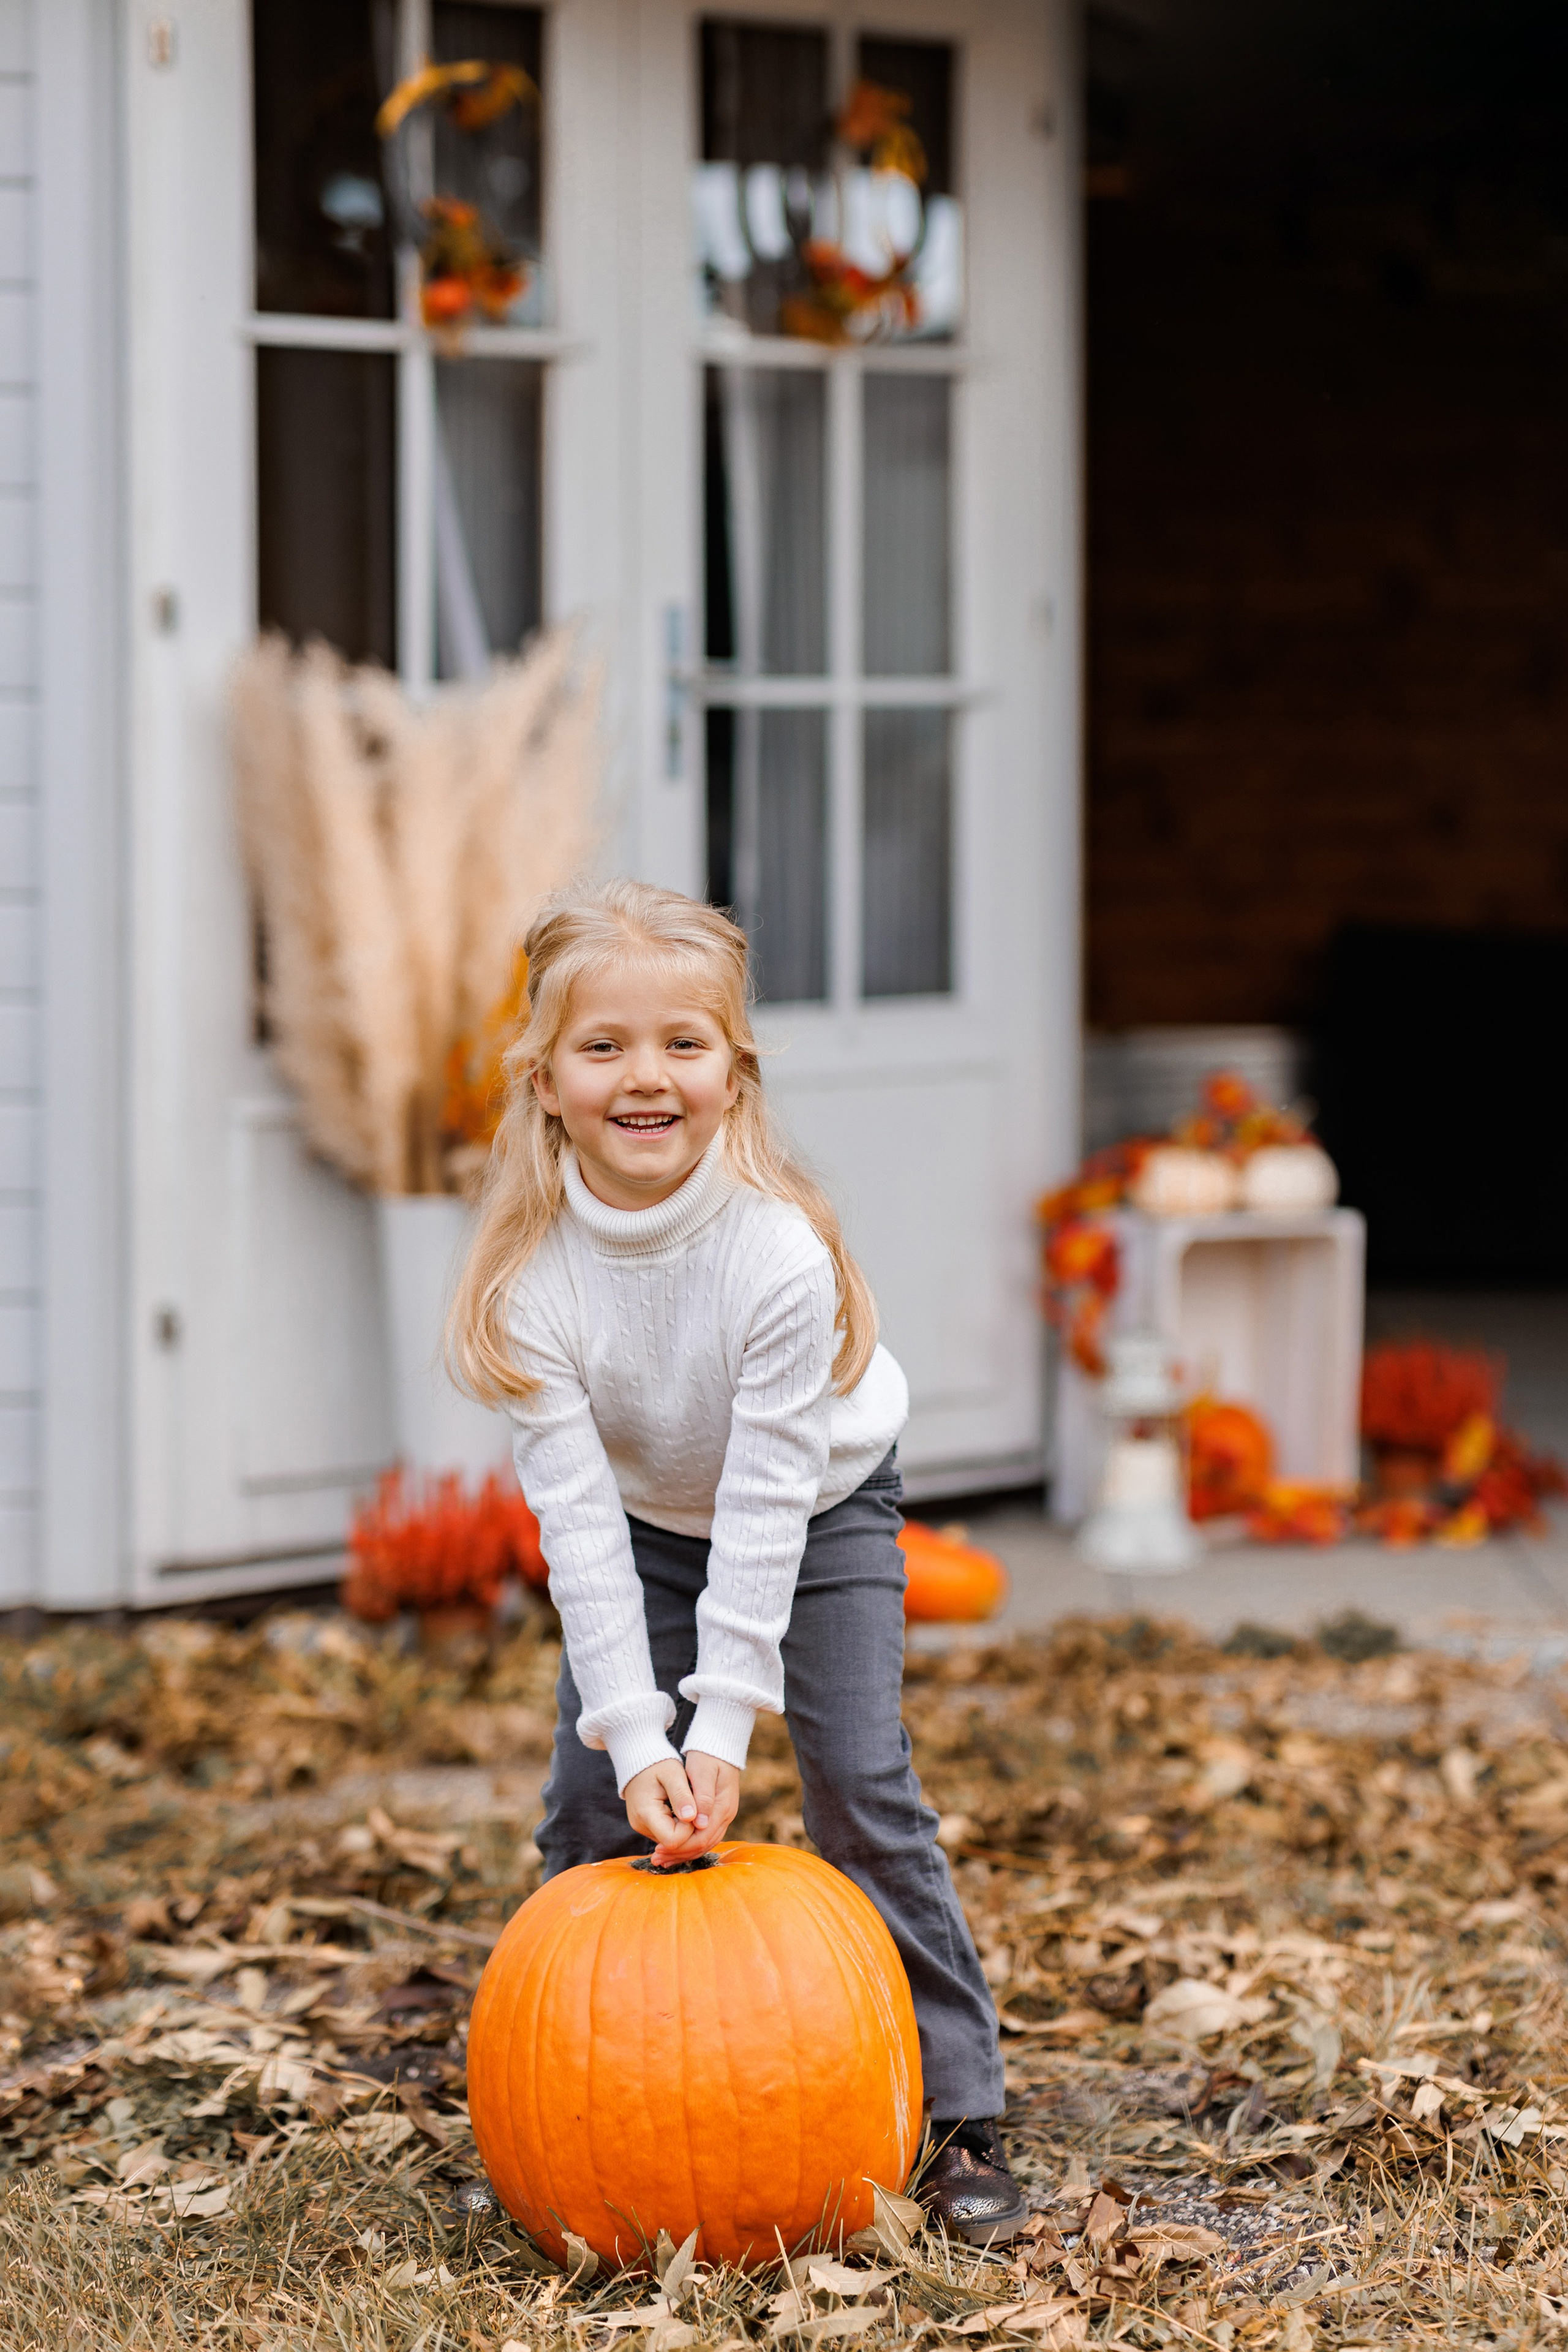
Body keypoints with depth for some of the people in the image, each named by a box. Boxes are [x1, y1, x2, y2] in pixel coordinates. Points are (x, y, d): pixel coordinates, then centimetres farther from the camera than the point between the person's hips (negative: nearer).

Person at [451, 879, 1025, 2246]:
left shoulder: (780, 1252, -36)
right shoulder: (534, 1272, -29)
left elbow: (765, 1508, -33)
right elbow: (578, 1520, -27)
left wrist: (721, 1733, -32)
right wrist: (637, 1741, -31)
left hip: (824, 1508, -3)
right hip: (639, 1522, 3)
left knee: (863, 1793, -11)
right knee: (590, 1804, -5)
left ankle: (964, 2122, -2)